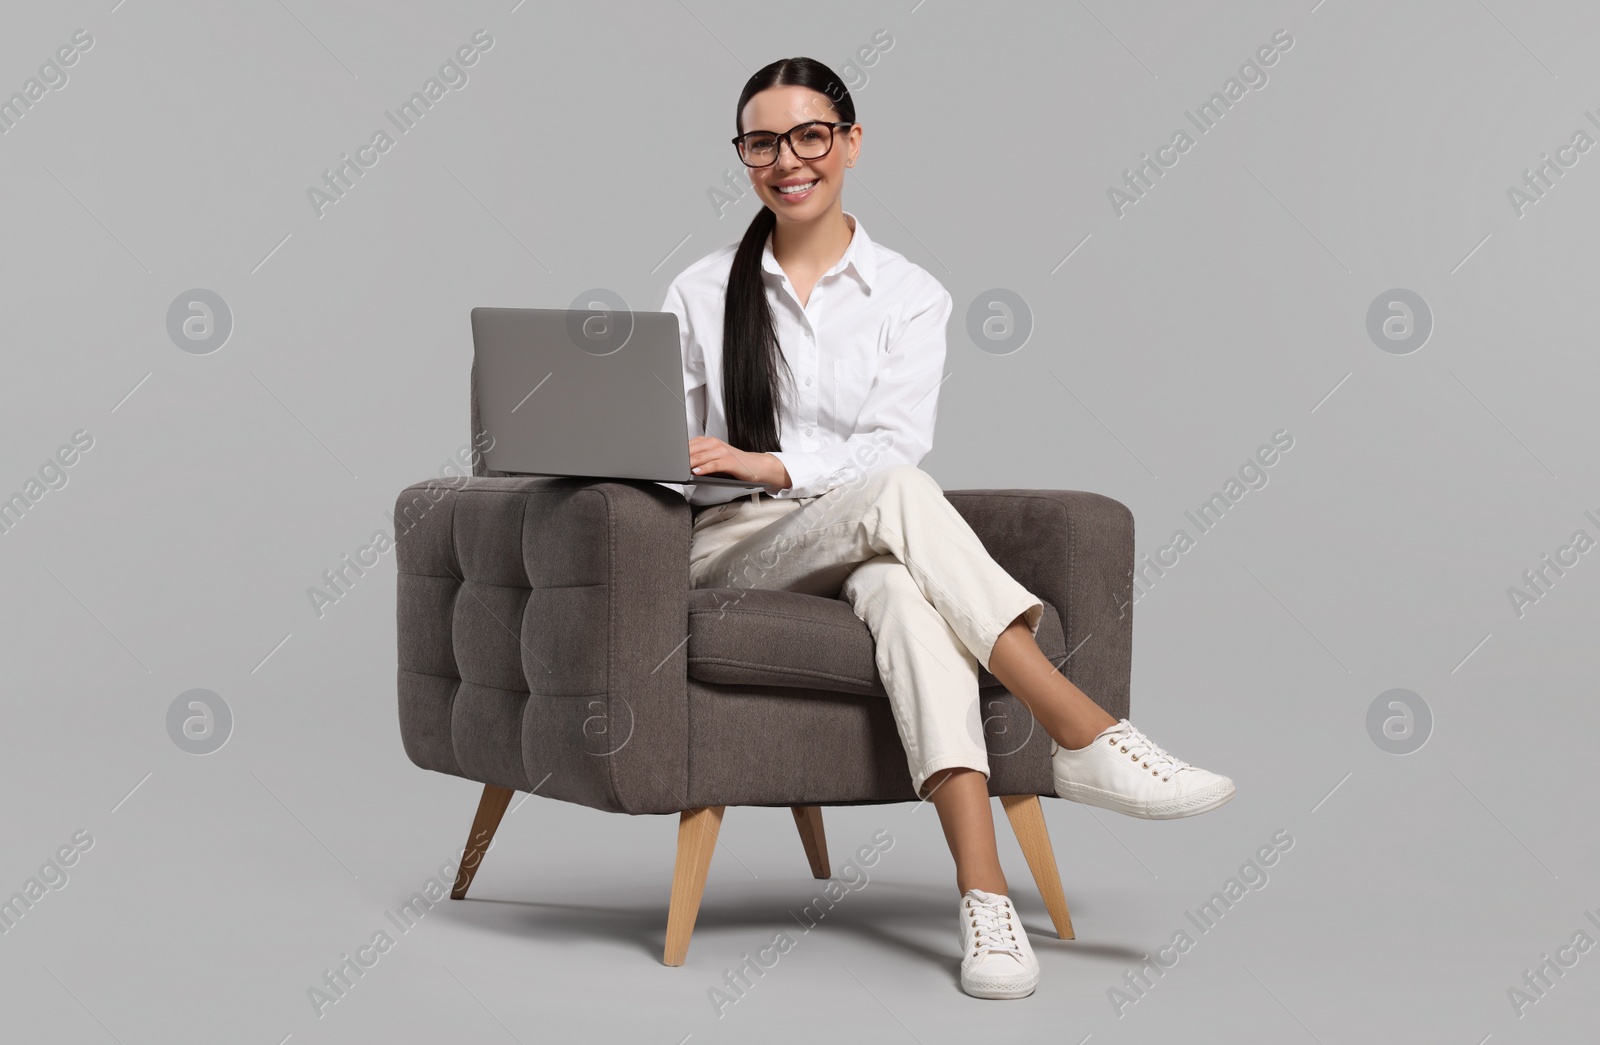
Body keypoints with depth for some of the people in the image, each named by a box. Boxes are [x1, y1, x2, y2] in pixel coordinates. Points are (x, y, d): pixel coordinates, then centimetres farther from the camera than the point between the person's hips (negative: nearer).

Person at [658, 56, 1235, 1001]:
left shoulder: (909, 295, 11)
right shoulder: (702, 294, 14)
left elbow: (892, 443, -5)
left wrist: (774, 464, -20)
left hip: (856, 546, 1)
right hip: (734, 548, -1)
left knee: (903, 586, -40)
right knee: (898, 496, -35)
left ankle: (983, 892, -53)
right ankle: (1085, 734, -43)